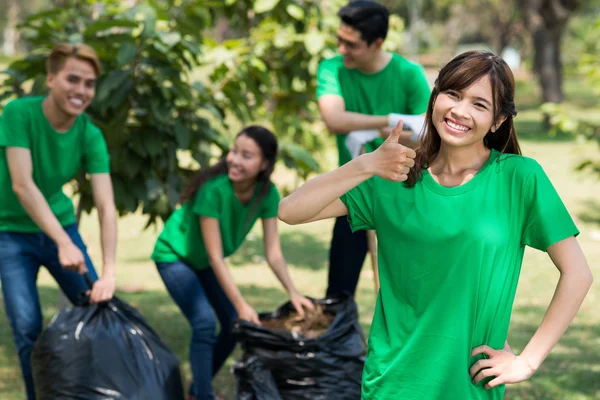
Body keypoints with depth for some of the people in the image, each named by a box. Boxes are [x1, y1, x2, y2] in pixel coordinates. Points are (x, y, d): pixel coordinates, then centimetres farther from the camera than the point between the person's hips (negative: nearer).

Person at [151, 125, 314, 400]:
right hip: (175, 255, -6)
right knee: (205, 321, -22)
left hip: (204, 264, 6)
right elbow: (215, 257, -33)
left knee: (235, 325, 3)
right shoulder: (214, 189, -35)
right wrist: (241, 304, -36)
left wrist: (293, 292, -30)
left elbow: (273, 253, -16)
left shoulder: (267, 194, -18)